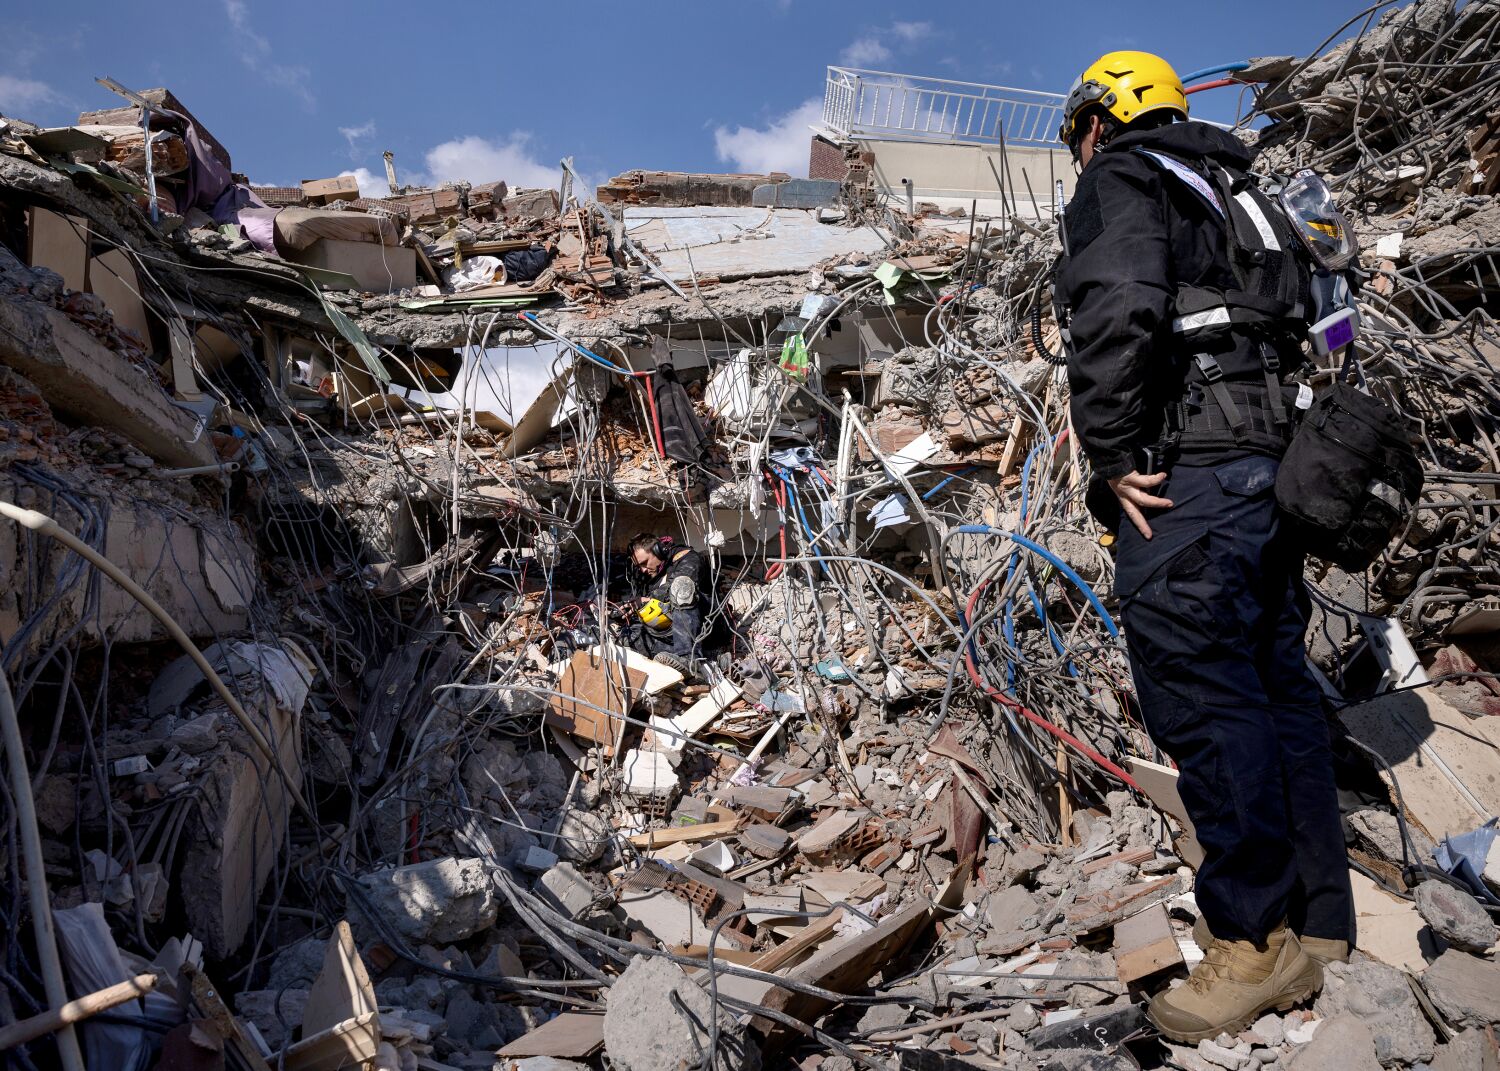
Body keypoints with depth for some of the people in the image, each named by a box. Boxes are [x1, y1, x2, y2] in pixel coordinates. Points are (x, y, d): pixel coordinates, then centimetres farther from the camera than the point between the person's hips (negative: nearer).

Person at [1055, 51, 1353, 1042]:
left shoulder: (1121, 179, 1)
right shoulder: (1233, 190, 28)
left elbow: (1118, 309, -19)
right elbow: (1297, 320, 25)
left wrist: (1110, 451, -14)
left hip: (1186, 470, -9)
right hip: (1272, 461, 10)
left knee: (1202, 695, -8)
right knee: (1277, 690, 10)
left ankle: (1256, 941, -3)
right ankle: (1320, 931, 17)